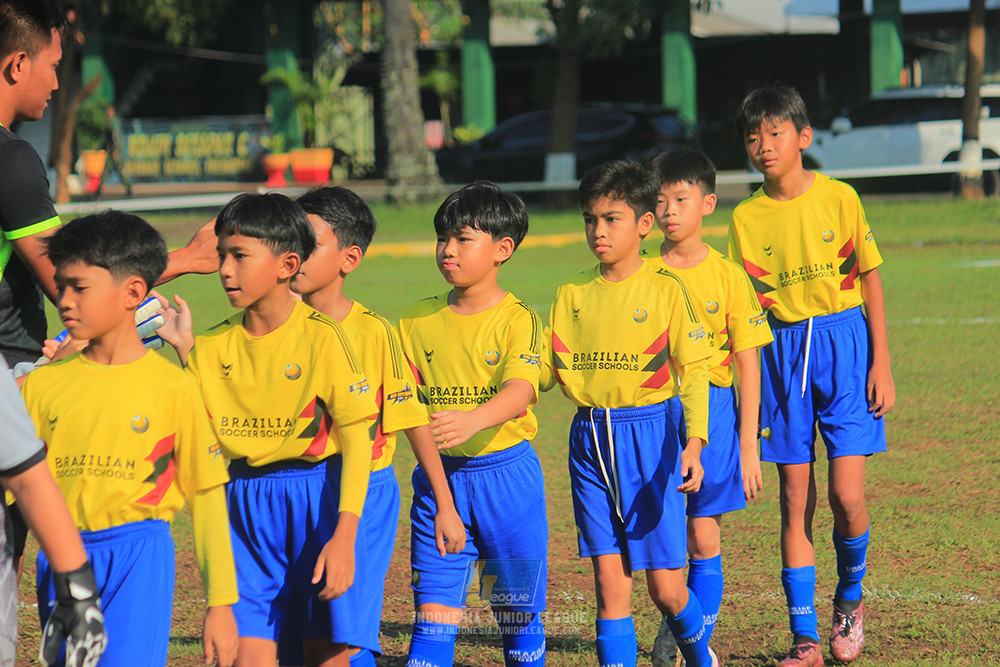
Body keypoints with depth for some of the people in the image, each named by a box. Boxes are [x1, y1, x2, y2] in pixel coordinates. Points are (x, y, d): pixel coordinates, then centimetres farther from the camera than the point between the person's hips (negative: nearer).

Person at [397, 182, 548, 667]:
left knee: (517, 611, 9)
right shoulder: (418, 321, 6)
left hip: (505, 473, -2)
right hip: (438, 477, 3)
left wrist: (473, 420, -43)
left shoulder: (518, 320, -8)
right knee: (434, 608, -6)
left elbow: (520, 390, -24)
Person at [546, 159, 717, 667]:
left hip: (649, 434, -3)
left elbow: (694, 370, -6)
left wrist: (694, 442, -17)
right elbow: (553, 370, 11)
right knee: (608, 580, 1)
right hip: (590, 439, 3)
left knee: (665, 586, 0)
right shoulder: (572, 295, 7)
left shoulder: (665, 290, -4)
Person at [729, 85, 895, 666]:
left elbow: (870, 282, 3)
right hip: (783, 353, 2)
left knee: (847, 497, -10)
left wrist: (882, 364, -2)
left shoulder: (838, 199, -2)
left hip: (844, 344, -2)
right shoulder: (747, 218, 3)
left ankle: (851, 600, 19)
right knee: (796, 503, 2)